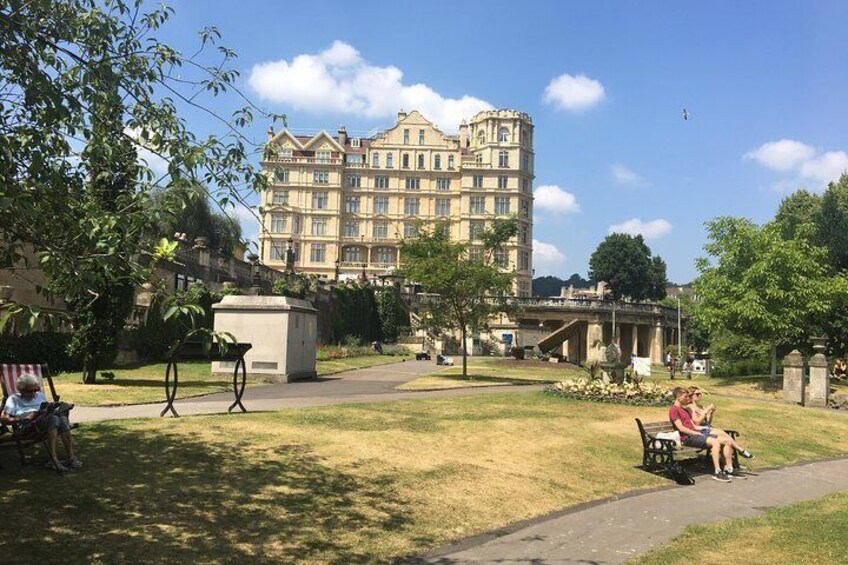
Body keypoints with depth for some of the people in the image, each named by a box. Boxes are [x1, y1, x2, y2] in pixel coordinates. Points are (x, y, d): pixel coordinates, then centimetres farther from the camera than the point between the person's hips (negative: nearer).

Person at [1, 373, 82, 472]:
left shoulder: (40, 395, 30)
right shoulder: (14, 399, 15)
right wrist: (23, 419, -13)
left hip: (47, 420, 5)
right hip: (29, 426, -4)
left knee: (63, 418, -34)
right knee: (54, 418, -38)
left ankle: (71, 456, -38)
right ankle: (54, 460, -48)